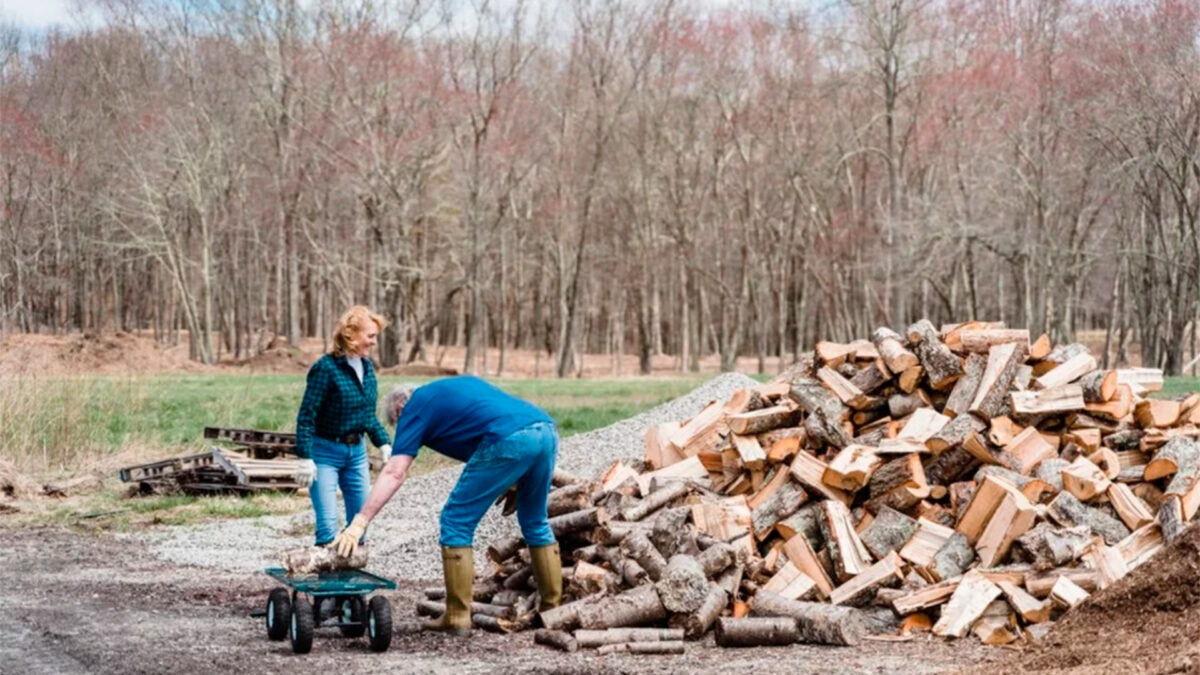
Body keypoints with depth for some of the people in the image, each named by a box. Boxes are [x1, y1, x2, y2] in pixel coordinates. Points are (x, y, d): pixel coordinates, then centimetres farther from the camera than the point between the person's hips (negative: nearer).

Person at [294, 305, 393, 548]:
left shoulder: (367, 366, 3)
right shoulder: (326, 368, -18)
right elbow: (307, 415, -17)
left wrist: (383, 443, 2)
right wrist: (306, 457, -22)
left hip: (357, 451, 7)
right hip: (326, 452, -7)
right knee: (328, 526, -11)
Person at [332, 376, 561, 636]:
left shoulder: (415, 407, 15)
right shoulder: (461, 383, 36)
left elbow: (394, 473, 5)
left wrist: (359, 522, 1)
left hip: (510, 440, -7)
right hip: (547, 431, 7)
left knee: (457, 521, 7)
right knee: (535, 522, 25)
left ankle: (457, 617, 7)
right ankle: (553, 609, 28)